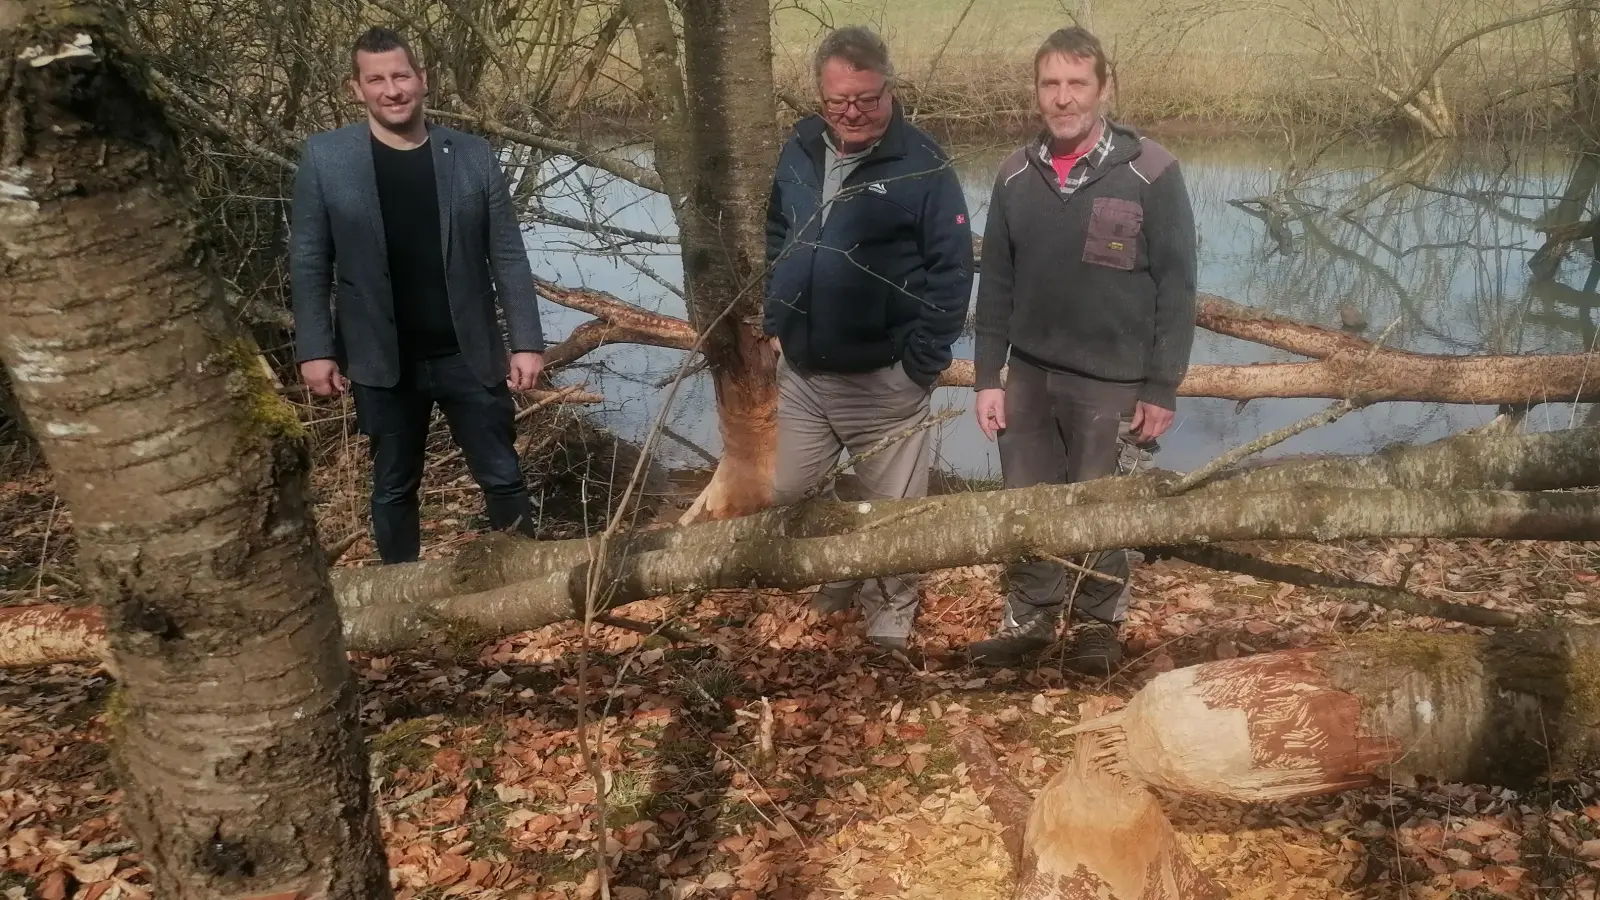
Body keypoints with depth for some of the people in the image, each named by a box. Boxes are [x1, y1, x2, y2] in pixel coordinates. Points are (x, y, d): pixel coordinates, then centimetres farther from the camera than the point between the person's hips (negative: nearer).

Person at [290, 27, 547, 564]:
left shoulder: (472, 156, 0)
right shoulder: (324, 159, -2)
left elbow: (507, 257, 1)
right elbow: (308, 264, 0)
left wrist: (526, 342, -4)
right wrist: (314, 350, -5)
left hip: (469, 353, 0)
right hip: (382, 359, 0)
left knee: (504, 478, 6)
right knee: (394, 488, 12)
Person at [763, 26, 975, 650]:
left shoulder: (922, 164, -11)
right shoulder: (799, 152, 5)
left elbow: (952, 268, -11)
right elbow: (773, 241, 15)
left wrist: (922, 359, -14)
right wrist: (771, 326, 7)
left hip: (883, 378, -5)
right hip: (798, 372, 5)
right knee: (775, 494, 10)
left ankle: (889, 614, 30)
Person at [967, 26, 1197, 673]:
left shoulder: (1150, 172, -9)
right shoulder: (1016, 175, 3)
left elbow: (1176, 287, -7)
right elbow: (995, 284, 7)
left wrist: (1162, 388, -9)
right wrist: (987, 376, 3)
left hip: (1110, 380, -4)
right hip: (1028, 373, 4)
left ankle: (1102, 624, 27)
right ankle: (1028, 620, 27)